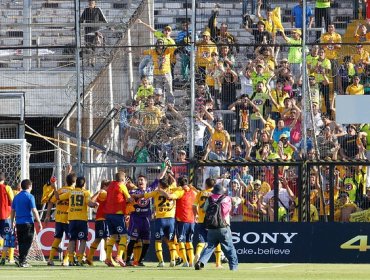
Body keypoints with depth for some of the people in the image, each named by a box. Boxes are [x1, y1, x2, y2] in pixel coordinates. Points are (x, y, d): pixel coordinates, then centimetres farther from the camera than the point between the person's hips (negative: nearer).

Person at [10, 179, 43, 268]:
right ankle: (22, 260, -13)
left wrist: (12, 222, 25)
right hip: (28, 223, -6)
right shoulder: (30, 197, -8)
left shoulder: (16, 197, 10)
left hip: (18, 223, 6)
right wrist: (39, 223, -6)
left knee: (21, 243, 12)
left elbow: (12, 211, 15)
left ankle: (23, 260, 14)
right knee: (27, 242, -4)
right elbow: (34, 211, -11)